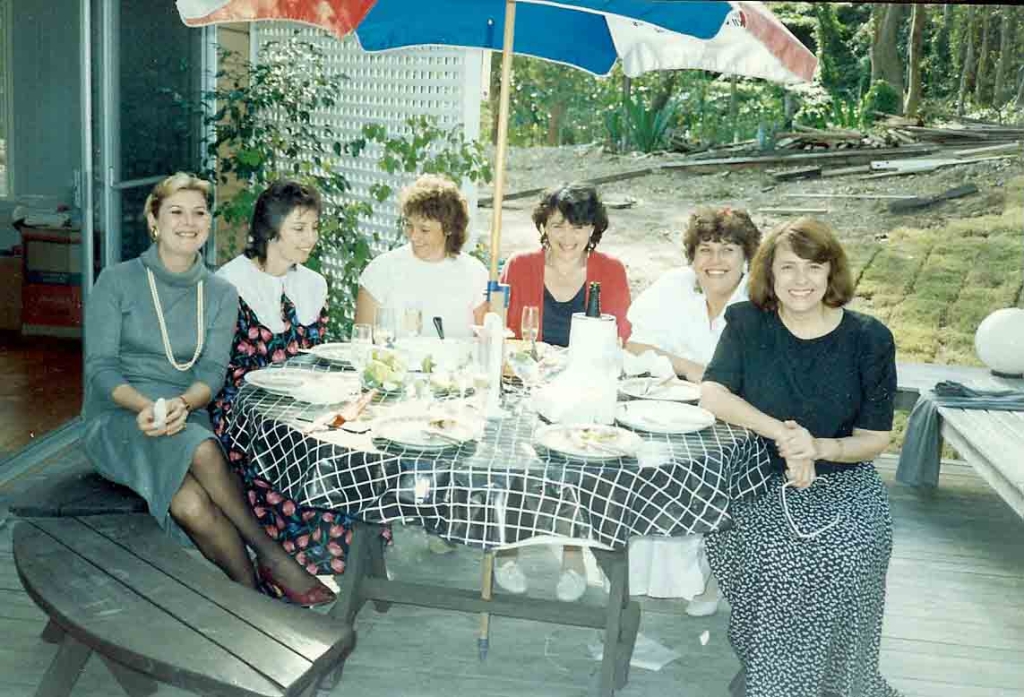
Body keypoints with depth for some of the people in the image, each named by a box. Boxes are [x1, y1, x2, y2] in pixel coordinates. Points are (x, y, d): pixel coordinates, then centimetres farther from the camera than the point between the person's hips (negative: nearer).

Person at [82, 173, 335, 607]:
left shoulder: (220, 294, 9)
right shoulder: (117, 282, 2)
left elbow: (213, 372, 0)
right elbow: (100, 368, -4)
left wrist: (182, 403, -24)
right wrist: (145, 406, -24)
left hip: (186, 421, 2)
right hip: (118, 420, -2)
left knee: (191, 504, -32)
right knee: (202, 450, -35)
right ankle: (272, 557, -26)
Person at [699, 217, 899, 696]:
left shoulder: (869, 339, -3)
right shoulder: (747, 323, 0)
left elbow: (875, 438, 0)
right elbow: (713, 396, -11)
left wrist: (821, 448, -20)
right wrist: (784, 435, -22)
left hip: (843, 491, 0)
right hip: (761, 486, 0)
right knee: (773, 561, -28)